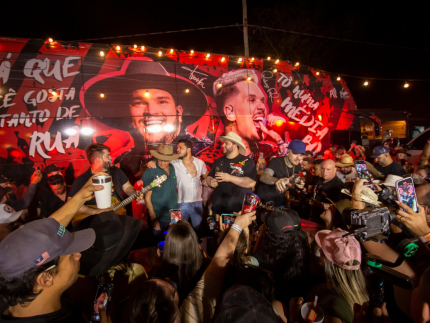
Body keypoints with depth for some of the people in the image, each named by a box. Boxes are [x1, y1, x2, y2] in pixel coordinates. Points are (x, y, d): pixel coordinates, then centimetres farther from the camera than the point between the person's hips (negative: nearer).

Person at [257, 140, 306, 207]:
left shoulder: (297, 166, -2)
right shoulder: (276, 162, -22)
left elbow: (290, 184, 10)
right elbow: (263, 177, -41)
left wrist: (297, 184, -14)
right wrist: (276, 180, -61)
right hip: (264, 201, -6)